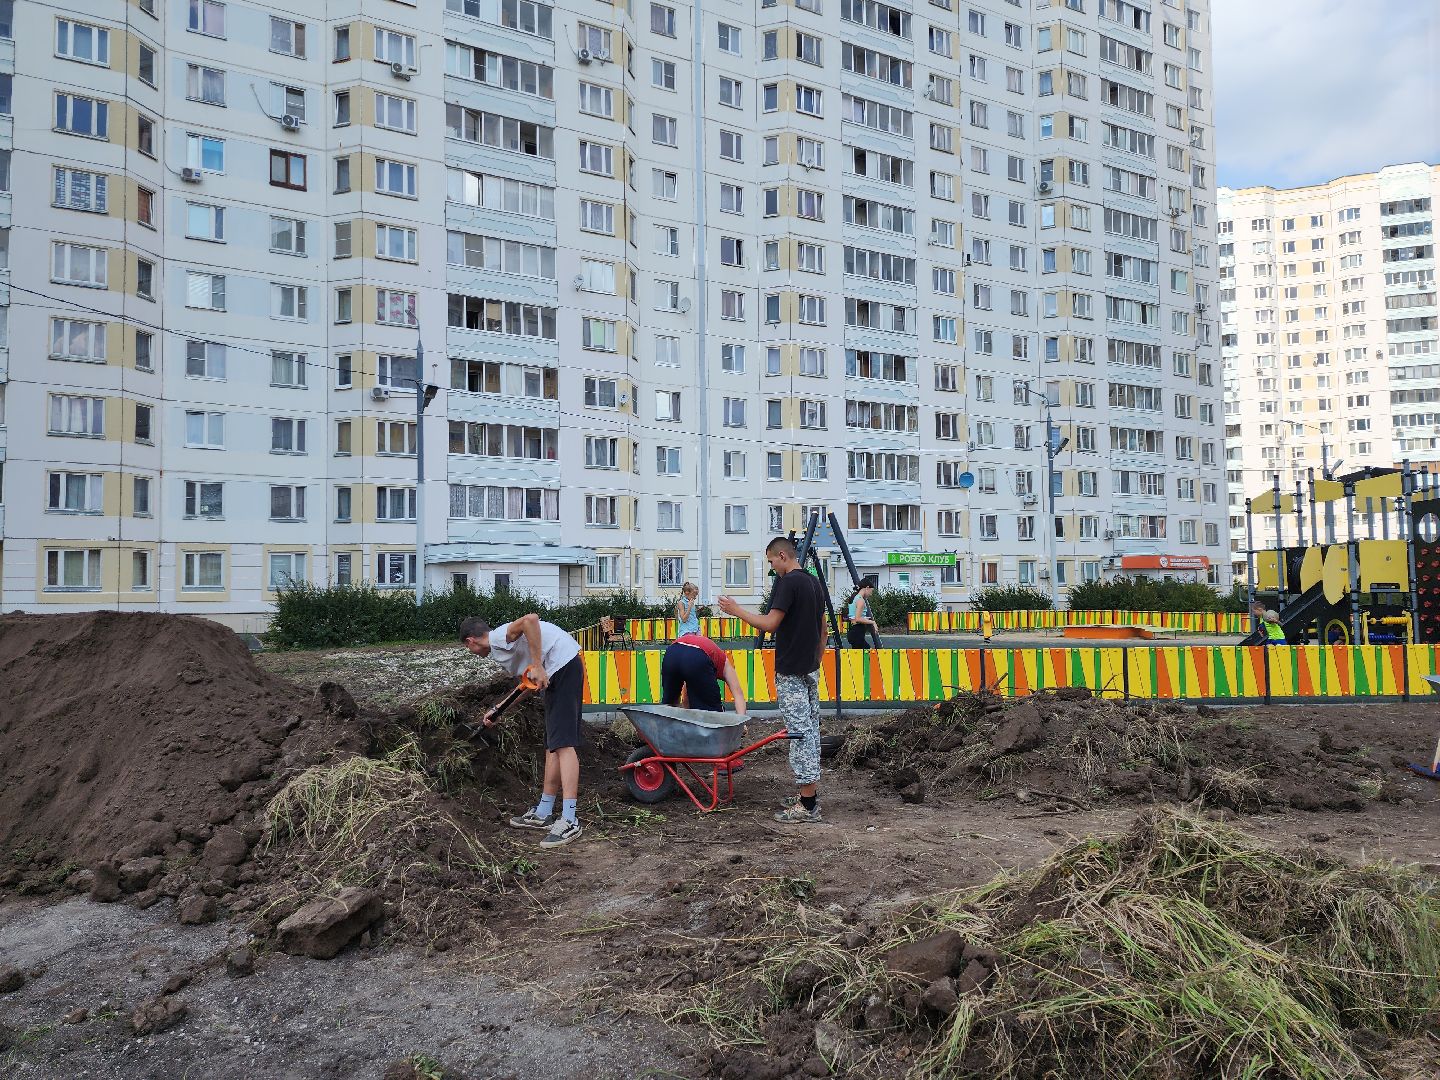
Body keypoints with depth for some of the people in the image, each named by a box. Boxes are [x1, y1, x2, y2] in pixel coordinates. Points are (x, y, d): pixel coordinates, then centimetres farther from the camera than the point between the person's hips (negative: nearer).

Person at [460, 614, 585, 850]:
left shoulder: (497, 637, -7)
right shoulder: (499, 650, 23)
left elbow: (530, 619, -26)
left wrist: (537, 666, -23)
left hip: (563, 665, -10)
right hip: (555, 673, 10)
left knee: (562, 742, -15)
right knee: (552, 745, 14)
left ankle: (569, 821, -18)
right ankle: (543, 814, 22)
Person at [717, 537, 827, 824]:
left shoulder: (788, 583, -15)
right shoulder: (815, 583, 14)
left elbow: (770, 624, -20)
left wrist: (736, 610, -9)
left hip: (790, 672, -10)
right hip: (810, 670, 10)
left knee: (800, 732, -8)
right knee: (810, 729, 12)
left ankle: (807, 805, -5)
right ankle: (809, 792, 18)